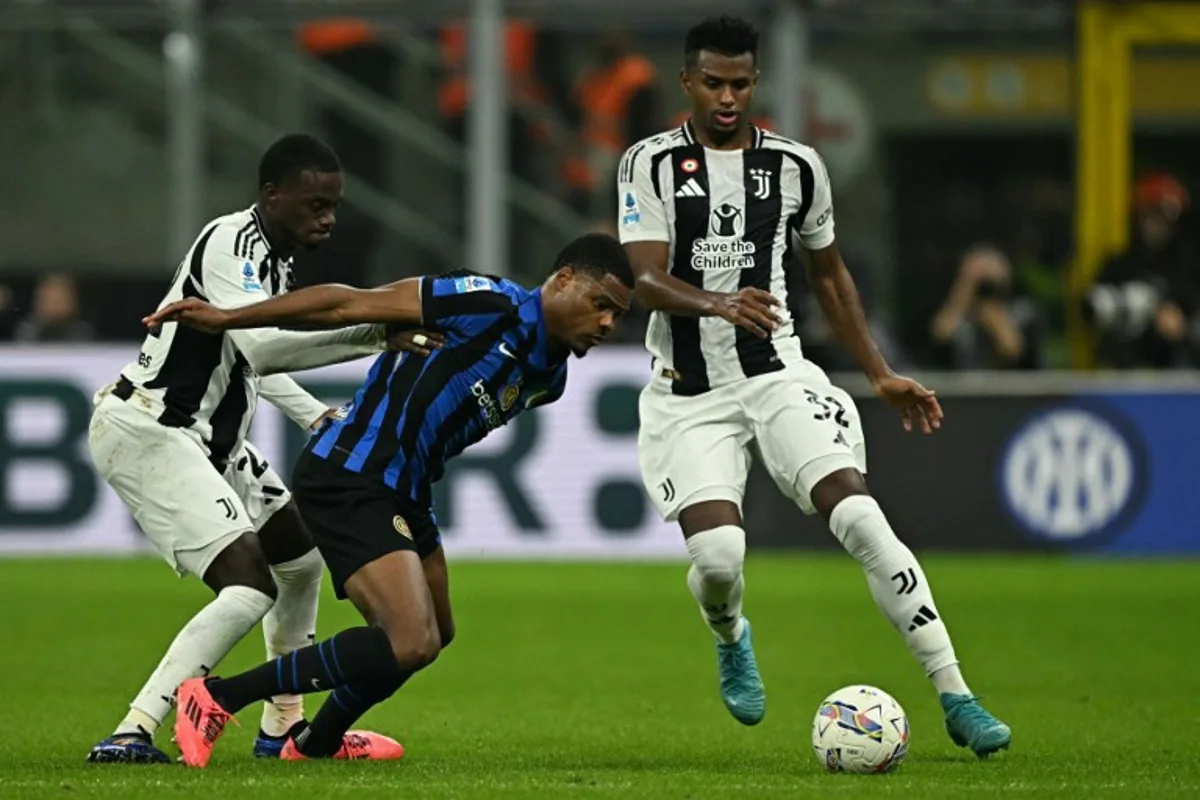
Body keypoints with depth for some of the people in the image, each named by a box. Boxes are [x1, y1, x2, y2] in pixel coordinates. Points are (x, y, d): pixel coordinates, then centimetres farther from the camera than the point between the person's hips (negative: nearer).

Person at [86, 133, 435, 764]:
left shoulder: (271, 256, 12)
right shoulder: (230, 245, -20)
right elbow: (259, 343, -36)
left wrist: (315, 415, 15)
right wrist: (371, 334, -39)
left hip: (205, 437, 11)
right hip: (146, 431, -11)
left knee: (300, 550, 20)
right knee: (251, 584, -21)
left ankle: (282, 725, 29)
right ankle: (132, 733, -25)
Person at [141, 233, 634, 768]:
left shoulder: (548, 378, 9)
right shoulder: (495, 307, -18)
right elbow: (350, 306, -15)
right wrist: (227, 319, -13)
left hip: (401, 492, 10)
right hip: (349, 478, -10)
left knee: (433, 636, 24)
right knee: (411, 644, -21)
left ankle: (316, 742, 47)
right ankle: (218, 698, -13)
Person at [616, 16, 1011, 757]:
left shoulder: (796, 166, 7)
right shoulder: (651, 164, -2)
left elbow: (830, 276, 20)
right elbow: (647, 279, -14)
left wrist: (880, 375, 17)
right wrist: (716, 304, -34)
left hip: (778, 376, 1)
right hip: (688, 394, -1)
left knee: (860, 518, -19)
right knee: (717, 553, -19)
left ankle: (956, 699, -17)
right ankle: (731, 640, 21)